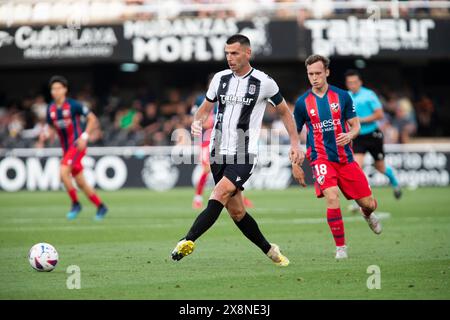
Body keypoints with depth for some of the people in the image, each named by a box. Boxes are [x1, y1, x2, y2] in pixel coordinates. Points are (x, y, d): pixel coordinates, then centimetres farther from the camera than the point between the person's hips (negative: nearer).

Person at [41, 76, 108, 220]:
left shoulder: (73, 105, -11)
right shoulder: (51, 109, 6)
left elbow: (92, 119, -6)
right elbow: (52, 127, 18)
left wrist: (84, 136, -16)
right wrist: (46, 134, -5)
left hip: (77, 145, -7)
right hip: (66, 148, 7)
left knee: (63, 172, -23)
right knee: (80, 183, 9)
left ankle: (75, 204, -10)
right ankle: (100, 206, 22)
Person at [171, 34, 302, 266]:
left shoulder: (264, 83, -4)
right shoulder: (220, 78, 6)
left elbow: (284, 111, 10)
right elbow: (206, 108, 18)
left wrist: (295, 143, 5)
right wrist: (196, 123, -5)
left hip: (244, 155, -5)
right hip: (218, 153, 5)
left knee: (219, 195, -25)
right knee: (236, 211, 6)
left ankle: (188, 241, -31)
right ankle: (269, 250, 22)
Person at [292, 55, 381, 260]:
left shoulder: (342, 96, 2)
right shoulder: (302, 103, 0)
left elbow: (355, 125, 7)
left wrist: (350, 134, -16)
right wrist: (295, 165, 5)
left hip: (345, 157, 2)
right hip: (320, 158, -2)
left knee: (369, 204, 3)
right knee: (332, 197, -27)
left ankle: (367, 215, 43)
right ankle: (340, 246, -13)